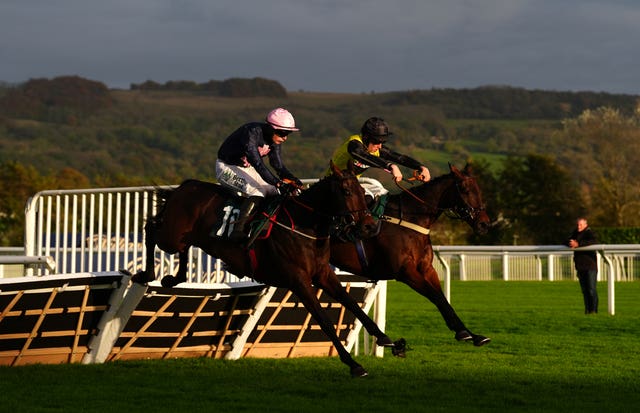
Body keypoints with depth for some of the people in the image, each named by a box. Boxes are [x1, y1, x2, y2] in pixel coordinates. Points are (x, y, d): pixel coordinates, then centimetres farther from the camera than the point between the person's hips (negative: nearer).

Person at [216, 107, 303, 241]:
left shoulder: (274, 139, -6)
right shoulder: (251, 133, -32)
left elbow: (278, 165, -2)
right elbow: (257, 164, -39)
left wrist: (293, 179, -21)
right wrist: (278, 183, -45)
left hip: (247, 169, 9)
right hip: (227, 167, -9)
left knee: (275, 191, -3)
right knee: (256, 191, -30)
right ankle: (237, 232, -33)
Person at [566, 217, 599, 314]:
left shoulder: (589, 233, -9)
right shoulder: (575, 233, 14)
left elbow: (593, 241, -28)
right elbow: (567, 241, 14)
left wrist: (578, 244, -32)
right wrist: (570, 243, -11)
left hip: (590, 266, -7)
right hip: (580, 266, 7)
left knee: (592, 289, -9)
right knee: (584, 290, 9)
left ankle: (594, 309, -8)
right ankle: (587, 309, 14)